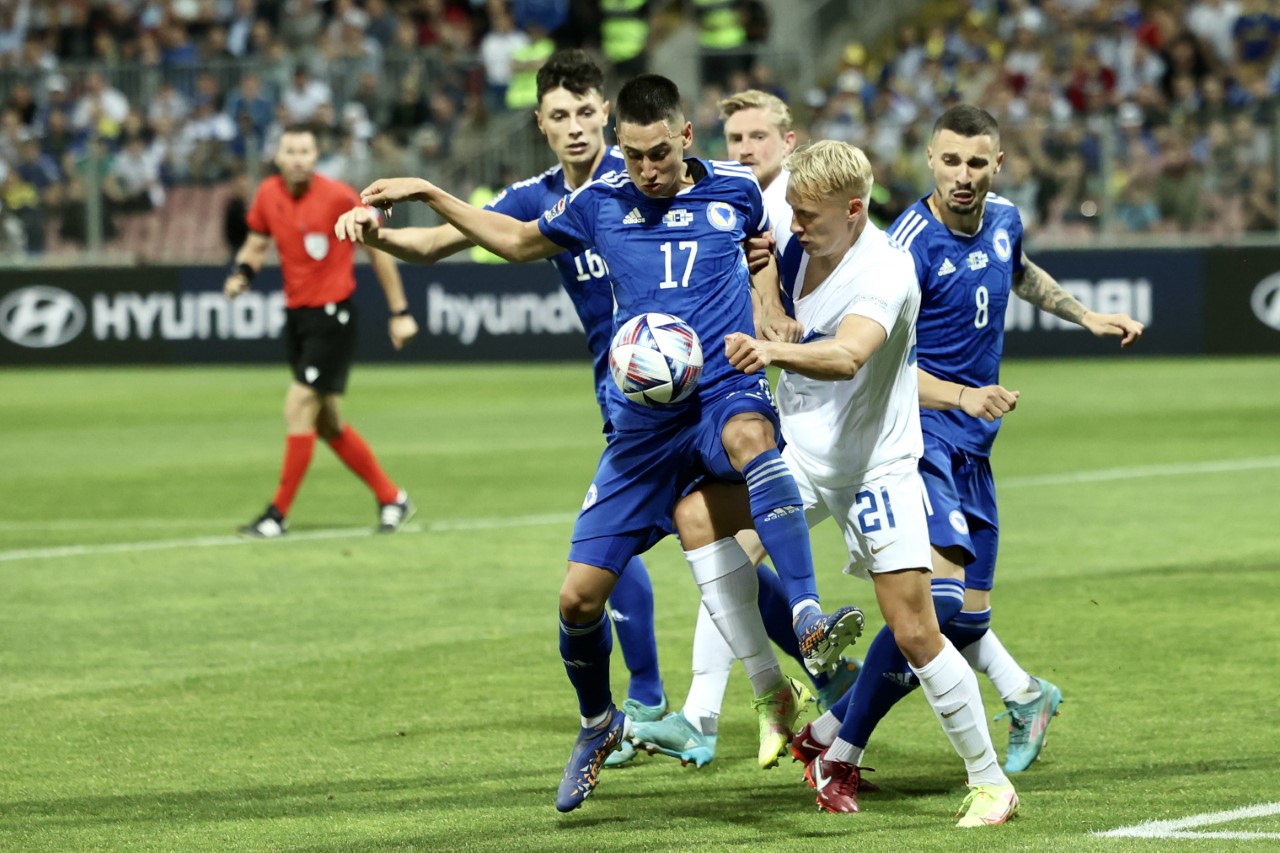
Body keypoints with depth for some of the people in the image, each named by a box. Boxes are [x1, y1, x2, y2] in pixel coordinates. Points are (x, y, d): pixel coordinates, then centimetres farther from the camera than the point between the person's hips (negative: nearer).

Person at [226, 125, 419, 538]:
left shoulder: (339, 197, -14)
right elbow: (256, 245, 17)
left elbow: (378, 249, -5)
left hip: (333, 318, -7)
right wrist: (243, 272, -7)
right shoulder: (268, 195, 2)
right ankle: (391, 498, 26)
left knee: (298, 408, -14)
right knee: (328, 424, 12)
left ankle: (278, 515, -7)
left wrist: (400, 312, -4)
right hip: (296, 316, 7)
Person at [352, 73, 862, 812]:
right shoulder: (602, 204, 7)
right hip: (644, 421, 3)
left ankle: (811, 626, -52)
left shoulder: (735, 191, 3)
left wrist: (766, 305, 5)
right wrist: (426, 194, 21)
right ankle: (598, 724, 31)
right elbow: (517, 241, 25)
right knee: (581, 594, 0)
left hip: (726, 391, -3)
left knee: (749, 437, -42)